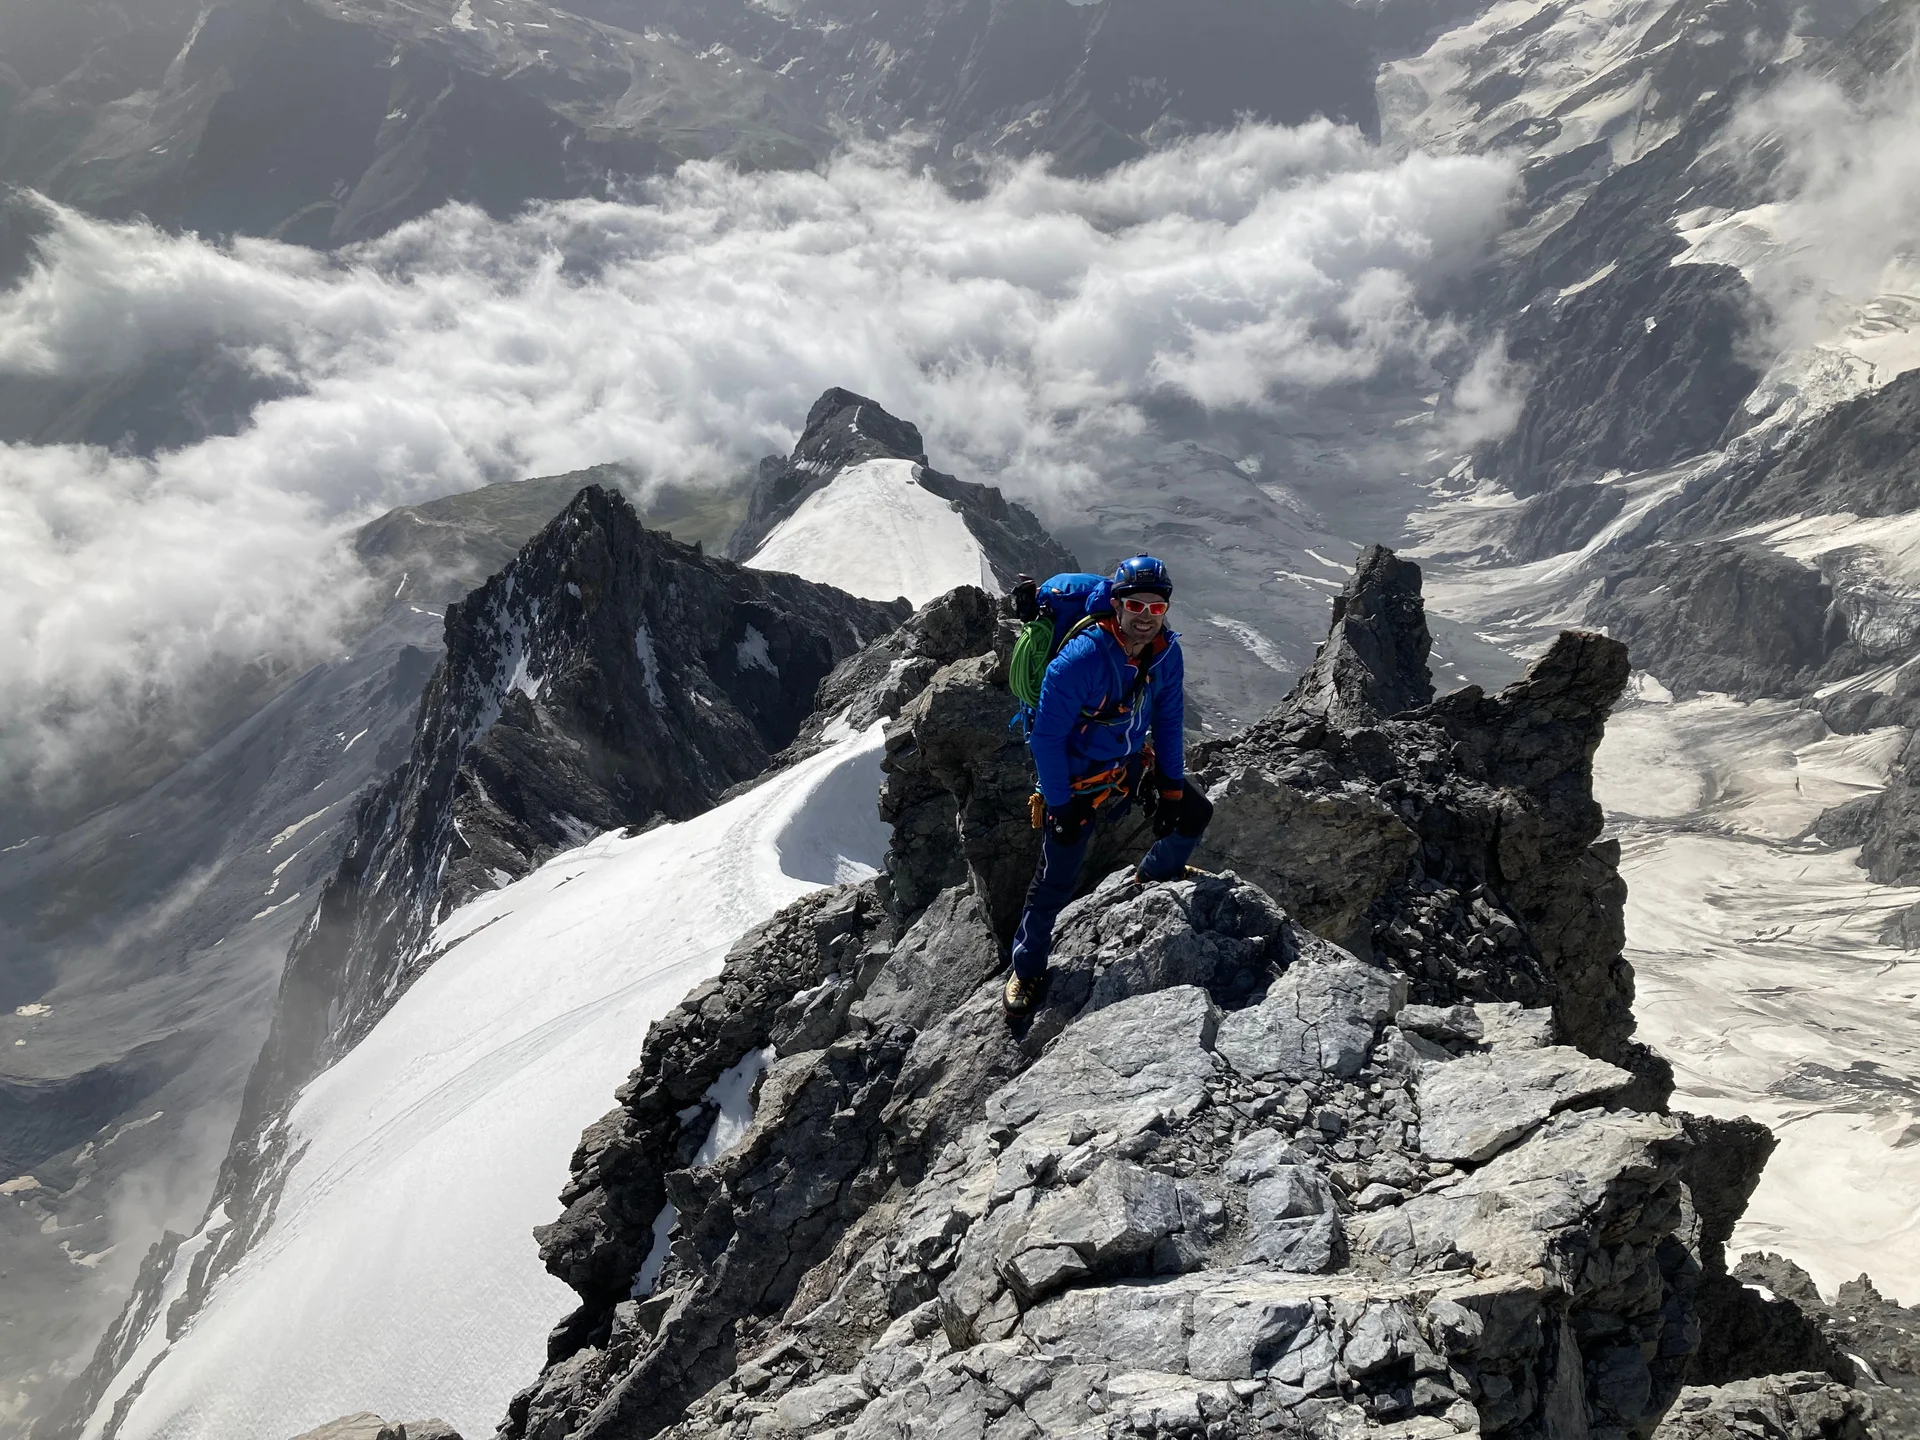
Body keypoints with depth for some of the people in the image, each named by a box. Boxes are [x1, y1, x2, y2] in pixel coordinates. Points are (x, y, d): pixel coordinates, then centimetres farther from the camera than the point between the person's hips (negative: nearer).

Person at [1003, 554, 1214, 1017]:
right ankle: (1027, 970, 20)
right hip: (1079, 779, -6)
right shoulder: (1080, 659, -32)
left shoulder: (1166, 652, -13)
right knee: (1056, 879, -1)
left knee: (1194, 813, 12)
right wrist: (1060, 806, -21)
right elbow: (1046, 736, -25)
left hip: (1133, 764, 6)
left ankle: (1158, 873, 43)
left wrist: (1171, 789, 0)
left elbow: (1168, 722, 1)